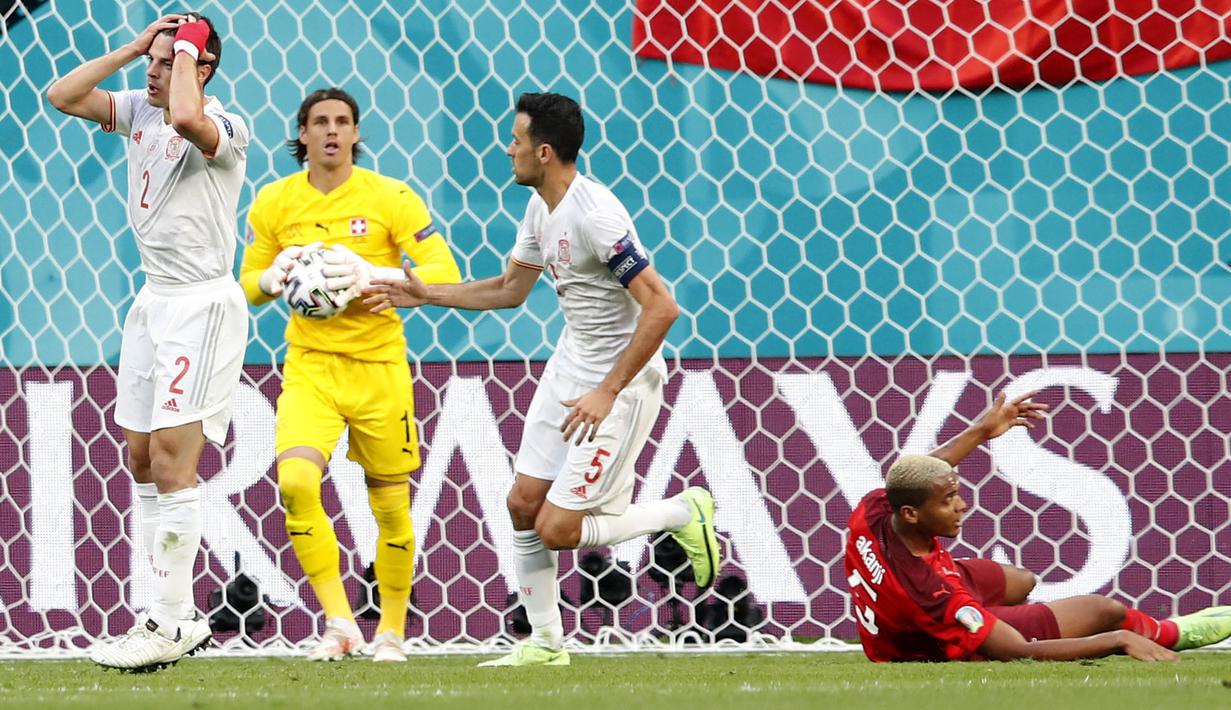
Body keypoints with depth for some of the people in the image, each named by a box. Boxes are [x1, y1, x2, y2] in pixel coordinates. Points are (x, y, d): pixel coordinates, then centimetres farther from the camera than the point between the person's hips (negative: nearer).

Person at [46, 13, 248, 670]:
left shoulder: (225, 127, -15)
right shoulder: (139, 110, 8)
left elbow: (186, 118, -37)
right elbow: (62, 97, 5)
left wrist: (186, 48, -20)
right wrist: (134, 47, 0)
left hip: (201, 306, -8)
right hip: (152, 301, 9)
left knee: (170, 459, -12)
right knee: (142, 458, 9)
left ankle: (172, 625, -10)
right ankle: (173, 614, 14)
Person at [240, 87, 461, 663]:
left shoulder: (390, 198, -5)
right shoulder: (274, 203, 3)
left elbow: (446, 274, -9)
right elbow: (248, 286, 13)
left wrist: (375, 276, -23)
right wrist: (272, 279, -11)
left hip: (379, 367, -1)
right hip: (310, 366, 1)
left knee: (390, 505, 5)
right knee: (295, 481, -23)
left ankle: (391, 631, 25)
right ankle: (338, 622, -13)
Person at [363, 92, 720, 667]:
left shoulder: (594, 215, -25)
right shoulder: (542, 207, 5)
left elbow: (661, 307, -27)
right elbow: (509, 290, 21)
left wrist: (609, 392, -24)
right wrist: (424, 295, 15)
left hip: (623, 380, -9)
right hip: (570, 367, 9)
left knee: (556, 530, -9)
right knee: (523, 504, 7)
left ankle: (684, 513, 9)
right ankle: (544, 643, 19)